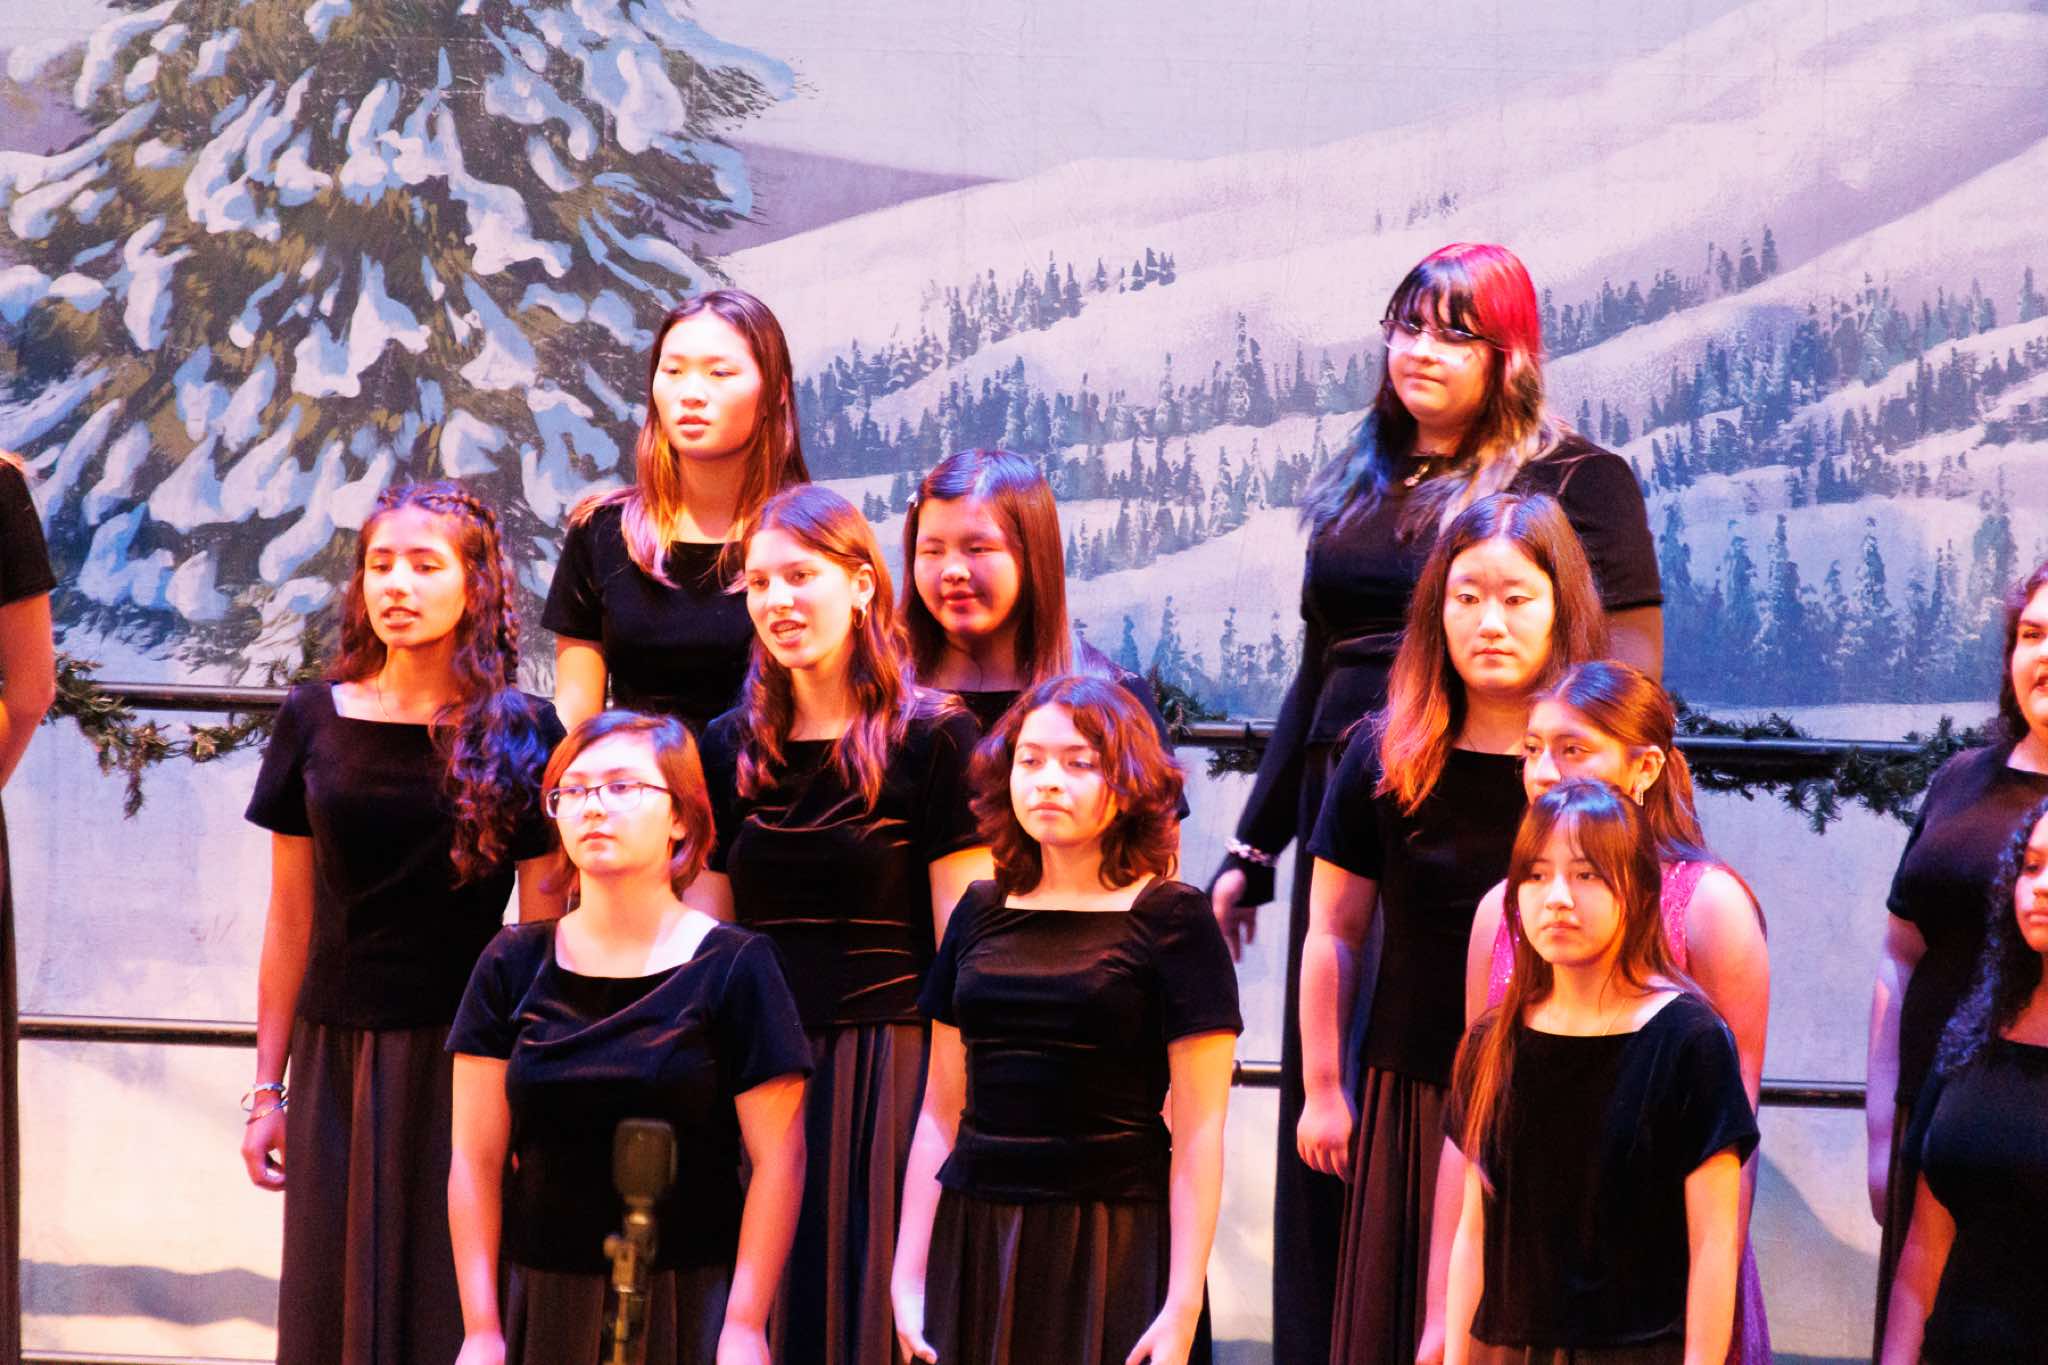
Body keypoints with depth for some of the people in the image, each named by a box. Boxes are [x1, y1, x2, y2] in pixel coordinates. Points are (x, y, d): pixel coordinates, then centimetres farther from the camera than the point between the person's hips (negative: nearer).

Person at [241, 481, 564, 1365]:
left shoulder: (520, 735, -2)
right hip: (339, 1060, 2)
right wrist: (267, 1089, 7)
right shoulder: (315, 721, 5)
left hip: (465, 1061, -2)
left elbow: (542, 932, -1)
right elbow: (290, 920, 8)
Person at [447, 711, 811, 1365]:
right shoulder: (513, 966, 4)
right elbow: (477, 1160, 4)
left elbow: (778, 1162, -6)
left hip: (689, 1304, -2)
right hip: (542, 1303, 2)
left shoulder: (735, 967, -4)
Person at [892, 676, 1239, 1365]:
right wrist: (908, 1276, 7)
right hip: (973, 1249, 4)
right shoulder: (982, 914, 10)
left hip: (1114, 1252, -4)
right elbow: (941, 1113, 12)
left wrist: (1182, 1308, -14)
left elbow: (1199, 1132, -8)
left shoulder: (1170, 917, -4)